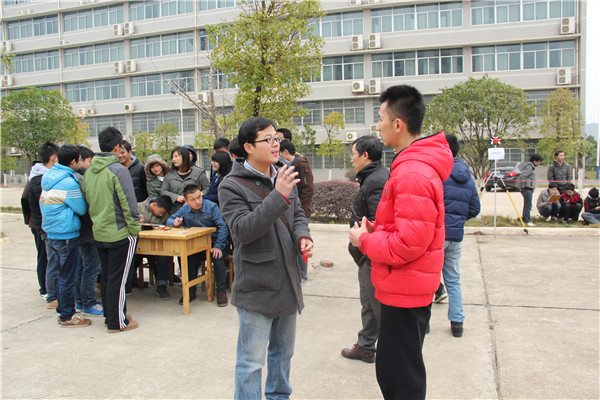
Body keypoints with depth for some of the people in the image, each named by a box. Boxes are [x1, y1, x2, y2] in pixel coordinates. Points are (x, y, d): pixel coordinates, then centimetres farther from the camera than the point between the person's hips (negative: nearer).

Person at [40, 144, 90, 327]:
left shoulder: (48, 177, 10)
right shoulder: (68, 182, -19)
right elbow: (81, 209, -12)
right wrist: (81, 196, 5)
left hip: (51, 233, 9)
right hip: (66, 234, -9)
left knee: (61, 275, 19)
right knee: (67, 277, 1)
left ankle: (62, 310, 29)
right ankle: (67, 316, 10)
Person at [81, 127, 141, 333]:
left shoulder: (88, 171, 7)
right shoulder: (118, 170, -16)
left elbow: (86, 200, 14)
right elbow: (128, 203, -17)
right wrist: (135, 227, -9)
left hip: (99, 233, 7)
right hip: (119, 233, -7)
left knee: (106, 276, 17)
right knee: (117, 278, 0)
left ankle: (109, 315, 28)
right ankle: (117, 322, 9)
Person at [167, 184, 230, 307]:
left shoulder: (211, 207, -9)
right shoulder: (184, 209, 4)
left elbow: (223, 227, -14)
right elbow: (170, 220, 16)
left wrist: (218, 246, -23)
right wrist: (175, 222, -10)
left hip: (213, 242, -3)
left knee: (218, 257, -32)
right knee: (189, 258, -26)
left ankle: (221, 291, -16)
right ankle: (191, 291, -8)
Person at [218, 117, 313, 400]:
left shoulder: (283, 177, 7)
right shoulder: (232, 186, -13)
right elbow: (242, 230, -24)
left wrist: (303, 237, -6)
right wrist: (278, 196, -30)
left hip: (287, 282, 7)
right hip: (255, 287, -7)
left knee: (283, 351, 23)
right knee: (252, 361, 3)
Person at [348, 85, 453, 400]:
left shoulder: (413, 174, -24)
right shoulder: (413, 165, 10)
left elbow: (409, 243, -27)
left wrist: (364, 240, -12)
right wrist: (376, 229, 4)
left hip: (405, 291, -10)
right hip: (403, 288, 10)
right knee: (391, 370, 23)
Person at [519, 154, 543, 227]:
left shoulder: (531, 166, 19)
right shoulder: (529, 166, -13)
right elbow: (523, 176, -23)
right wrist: (523, 187, -18)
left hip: (529, 189, 10)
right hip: (527, 189, -10)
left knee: (527, 205, 13)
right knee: (528, 205, -9)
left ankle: (525, 220, 18)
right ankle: (527, 221, -8)